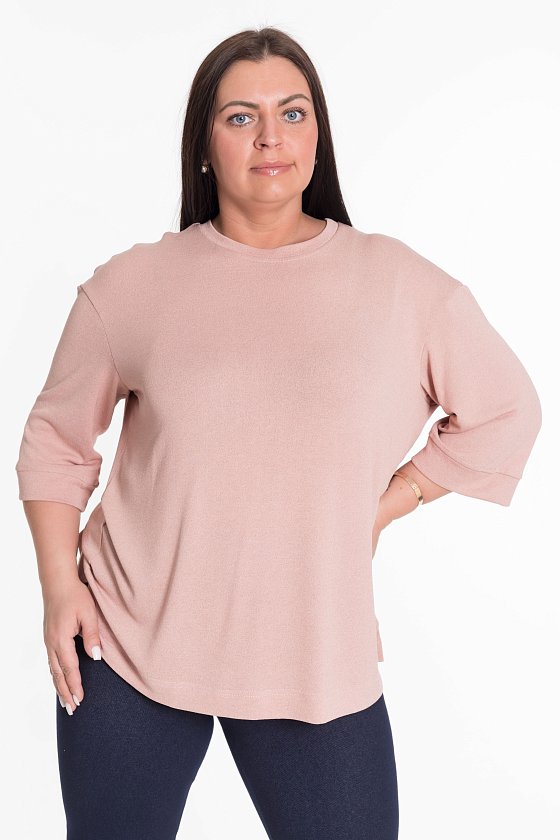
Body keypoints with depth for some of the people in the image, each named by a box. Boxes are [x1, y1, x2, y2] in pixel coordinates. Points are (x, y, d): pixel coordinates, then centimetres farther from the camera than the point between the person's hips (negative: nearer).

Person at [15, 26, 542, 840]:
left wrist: (386, 504, 1)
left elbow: (504, 415, 7)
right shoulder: (131, 285, -1)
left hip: (319, 662, 0)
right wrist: (59, 584, -1)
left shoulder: (399, 283, -3)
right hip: (127, 648, 1)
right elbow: (56, 438, 8)